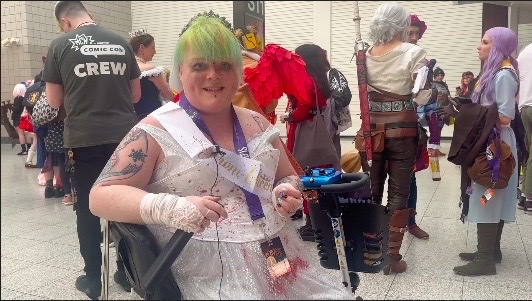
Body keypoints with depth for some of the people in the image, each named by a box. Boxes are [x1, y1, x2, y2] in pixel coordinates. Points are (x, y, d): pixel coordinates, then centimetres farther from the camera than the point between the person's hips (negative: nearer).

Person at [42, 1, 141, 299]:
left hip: (84, 139, -2)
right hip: (124, 135, 2)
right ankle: (128, 270, 24)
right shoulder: (121, 42, 6)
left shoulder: (60, 45, -1)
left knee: (87, 208, 10)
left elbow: (55, 101, 4)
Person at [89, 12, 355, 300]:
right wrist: (170, 207, -27)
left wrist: (288, 191, -5)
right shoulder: (157, 131, -6)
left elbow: (288, 177, 20)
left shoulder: (258, 124, 9)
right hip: (208, 274, -4)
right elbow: (101, 196, -10)